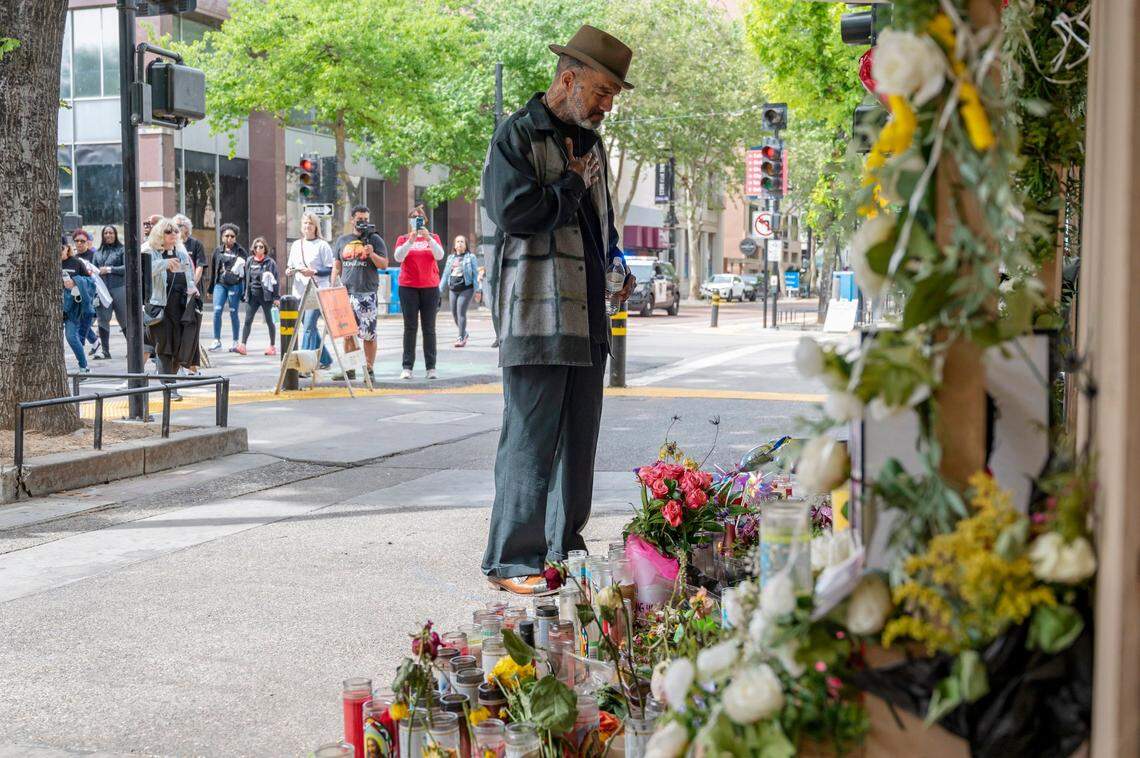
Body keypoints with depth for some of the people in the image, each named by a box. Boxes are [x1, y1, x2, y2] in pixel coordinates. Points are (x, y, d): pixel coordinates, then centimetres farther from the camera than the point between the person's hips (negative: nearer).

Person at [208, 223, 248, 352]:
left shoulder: (241, 252, 0)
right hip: (220, 284, 2)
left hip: (235, 285, -2)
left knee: (233, 313, 3)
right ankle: (216, 341, 1)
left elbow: (246, 270, -2)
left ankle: (235, 342, 15)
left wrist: (245, 290, -7)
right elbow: (213, 269, 14)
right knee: (217, 310, -7)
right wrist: (211, 287, 13)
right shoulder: (218, 251, 9)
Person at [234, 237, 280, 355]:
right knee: (248, 321, -6)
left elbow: (275, 280, -5)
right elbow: (247, 278, 15)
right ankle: (242, 345, -9)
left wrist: (276, 297, -8)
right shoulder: (250, 261, 8)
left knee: (269, 321, 7)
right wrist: (246, 293, 14)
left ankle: (272, 346, 17)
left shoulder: (270, 262, -4)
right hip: (252, 296, 3)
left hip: (266, 295, -3)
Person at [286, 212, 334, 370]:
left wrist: (313, 272, -19)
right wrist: (289, 271, -1)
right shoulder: (296, 245, 15)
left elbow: (330, 269, -6)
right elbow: (290, 266, 21)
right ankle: (325, 360, 26)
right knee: (310, 328, 13)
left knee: (308, 327, -14)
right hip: (299, 293, 7)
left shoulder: (322, 245, -3)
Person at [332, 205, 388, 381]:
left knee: (368, 333, -4)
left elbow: (384, 265, 0)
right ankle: (349, 369, 12)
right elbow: (336, 267, 17)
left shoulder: (374, 240, 5)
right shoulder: (342, 240, 15)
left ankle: (369, 369, 3)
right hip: (345, 293, 4)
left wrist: (372, 254, -17)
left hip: (367, 294, -3)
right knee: (347, 332, 5)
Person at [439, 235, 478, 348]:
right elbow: (445, 275, 17)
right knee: (454, 314, 7)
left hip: (466, 289, -5)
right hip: (453, 289, 5)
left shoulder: (471, 257, 1)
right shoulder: (450, 258, 14)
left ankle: (461, 338, -8)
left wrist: (477, 290, -8)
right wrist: (439, 290, 13)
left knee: (461, 313, -13)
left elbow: (475, 274, -1)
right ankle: (464, 334, 28)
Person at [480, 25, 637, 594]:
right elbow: (515, 212, -20)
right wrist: (575, 183, -8)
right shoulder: (517, 135, -5)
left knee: (578, 438, 11)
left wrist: (616, 268, 14)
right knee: (530, 439, -7)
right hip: (535, 314, -8)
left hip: (587, 316, 8)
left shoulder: (589, 142, 20)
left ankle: (564, 548, 20)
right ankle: (511, 561, 0)